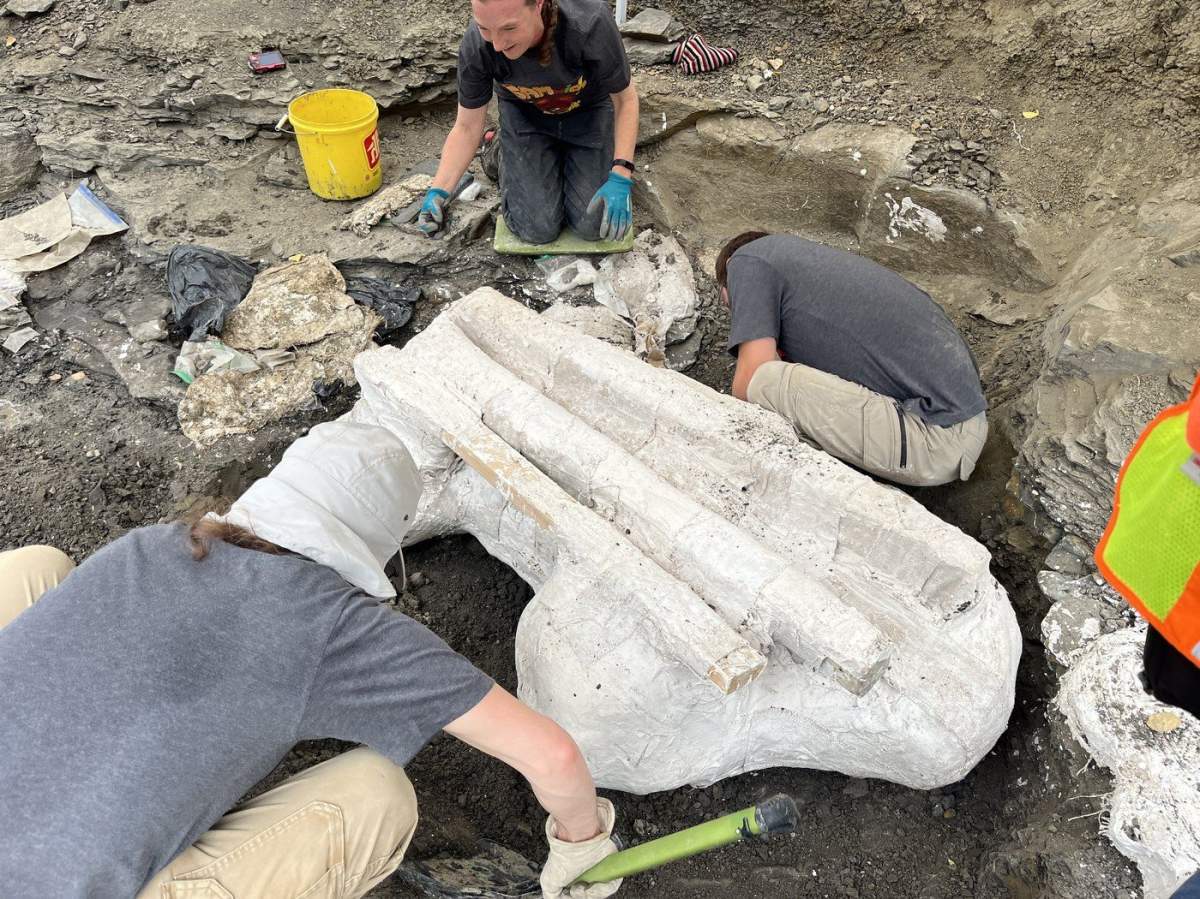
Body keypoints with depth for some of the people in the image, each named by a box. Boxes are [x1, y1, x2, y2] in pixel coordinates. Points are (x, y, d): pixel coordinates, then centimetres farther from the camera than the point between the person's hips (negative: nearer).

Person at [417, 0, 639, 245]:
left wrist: (620, 178, -32)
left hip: (588, 112, 0)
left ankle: (564, 159, 21)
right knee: (538, 229, -11)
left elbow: (625, 99, -21)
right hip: (525, 114, 1)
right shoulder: (475, 47, -31)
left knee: (593, 225, -9)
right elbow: (467, 127, -15)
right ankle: (506, 155, 19)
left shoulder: (590, 23, -37)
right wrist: (438, 192, -29)